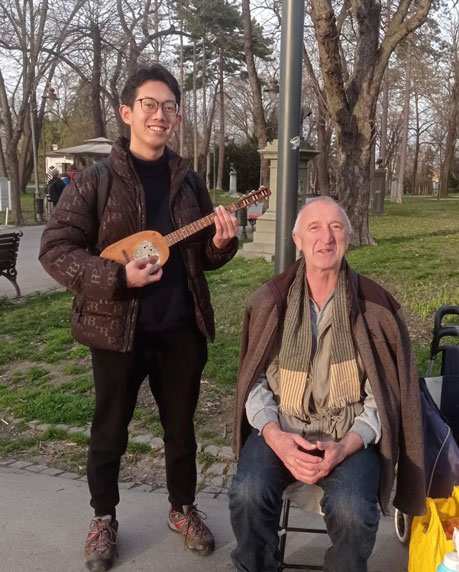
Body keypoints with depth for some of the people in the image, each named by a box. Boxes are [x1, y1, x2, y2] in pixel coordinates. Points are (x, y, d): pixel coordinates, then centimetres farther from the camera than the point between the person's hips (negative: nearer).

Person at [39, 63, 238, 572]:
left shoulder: (188, 182, 6)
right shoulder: (95, 180, -6)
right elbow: (55, 250, -9)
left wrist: (221, 243, -9)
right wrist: (117, 276, -20)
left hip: (182, 329, 3)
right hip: (117, 329, -3)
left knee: (181, 427, 17)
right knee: (109, 433, 11)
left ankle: (182, 508, 39)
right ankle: (103, 518, 34)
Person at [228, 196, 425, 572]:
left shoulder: (375, 306, -2)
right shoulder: (270, 302, 1)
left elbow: (384, 393, -2)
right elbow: (255, 381, 2)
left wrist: (346, 446, -17)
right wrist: (275, 436, -16)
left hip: (350, 435, -1)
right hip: (281, 430, 1)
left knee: (352, 511, -29)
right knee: (249, 495, -27)